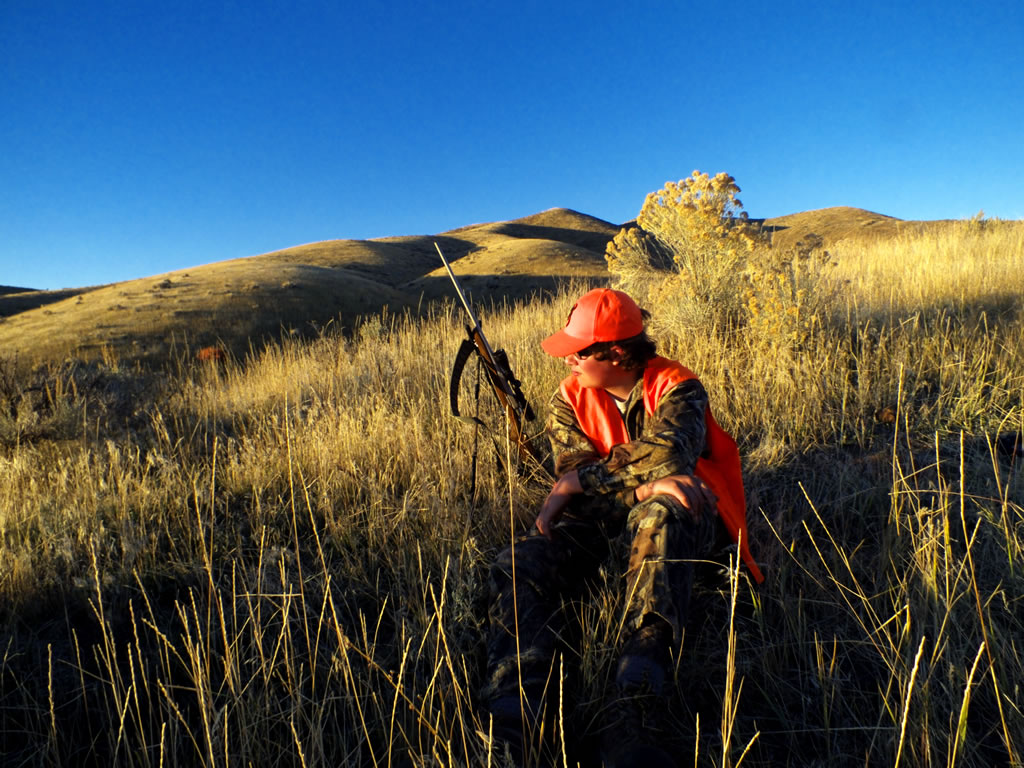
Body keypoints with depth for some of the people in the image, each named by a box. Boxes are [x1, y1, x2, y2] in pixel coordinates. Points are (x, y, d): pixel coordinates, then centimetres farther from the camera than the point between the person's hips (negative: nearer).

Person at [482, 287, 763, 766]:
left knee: (658, 519, -42)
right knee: (520, 564, -24)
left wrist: (584, 480, -19)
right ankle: (512, 719, -38)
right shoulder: (570, 399, 7)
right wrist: (640, 484, -25)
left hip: (677, 510, -3)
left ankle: (629, 718, -52)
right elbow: (574, 471, -7)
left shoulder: (677, 387, -5)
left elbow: (665, 454, -24)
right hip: (603, 516, 4)